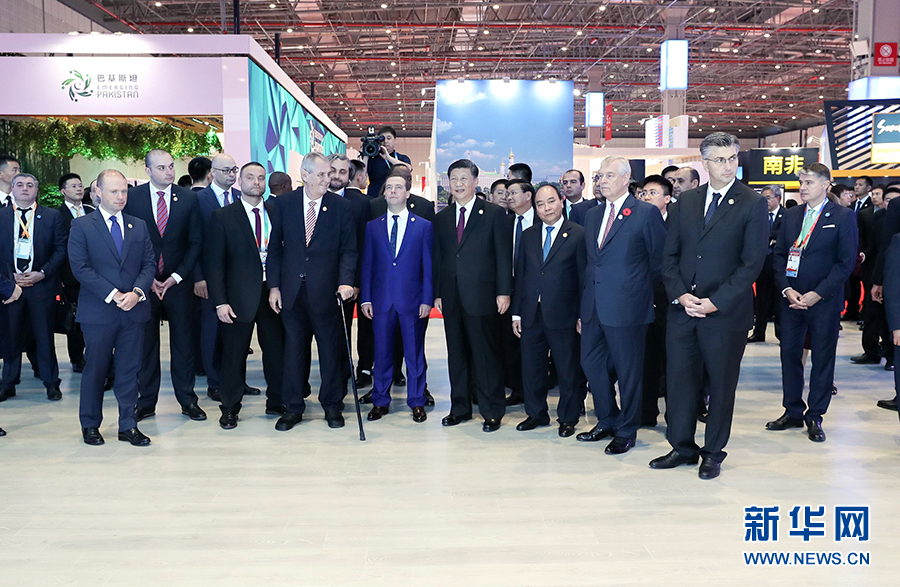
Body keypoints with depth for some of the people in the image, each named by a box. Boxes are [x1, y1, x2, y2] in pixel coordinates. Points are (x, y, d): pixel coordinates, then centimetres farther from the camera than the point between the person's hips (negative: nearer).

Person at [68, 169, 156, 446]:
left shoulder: (139, 226, 12)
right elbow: (80, 267, -7)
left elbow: (149, 264, 8)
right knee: (95, 369, 7)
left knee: (130, 370, 6)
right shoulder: (81, 226, 1)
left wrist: (137, 292, -10)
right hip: (98, 310, -3)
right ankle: (90, 425, 22)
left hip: (134, 309, 3)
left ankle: (128, 426, 15)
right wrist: (113, 295, -15)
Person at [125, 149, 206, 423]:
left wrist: (177, 276, -7)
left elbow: (196, 241, 2)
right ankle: (146, 402, 17)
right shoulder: (132, 197, 1)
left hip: (179, 281, 0)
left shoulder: (189, 198, 2)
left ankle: (187, 400, 17)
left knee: (183, 342, 6)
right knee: (145, 343, 6)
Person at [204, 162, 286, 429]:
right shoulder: (222, 216, 0)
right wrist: (219, 301, -10)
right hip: (239, 297, -2)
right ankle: (230, 409, 22)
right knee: (234, 355, 6)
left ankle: (276, 402, 26)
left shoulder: (275, 211, 8)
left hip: (272, 293, 2)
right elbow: (213, 262, -3)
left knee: (277, 350, 8)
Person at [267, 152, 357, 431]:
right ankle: (293, 407, 22)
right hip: (292, 290, 1)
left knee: (330, 349, 7)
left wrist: (346, 281, -16)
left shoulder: (341, 206, -1)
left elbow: (348, 250, -1)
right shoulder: (284, 203, 3)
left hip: (326, 290, -1)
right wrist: (274, 285, 0)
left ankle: (332, 405, 22)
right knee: (293, 349, 9)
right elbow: (275, 247, 6)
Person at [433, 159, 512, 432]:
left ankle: (492, 411, 10)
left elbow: (504, 255, -2)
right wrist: (437, 293, 8)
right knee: (457, 355, 11)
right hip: (451, 297, 5)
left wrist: (503, 292, -9)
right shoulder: (441, 218, 14)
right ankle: (460, 407, 22)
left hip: (482, 296, -4)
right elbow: (438, 258, 14)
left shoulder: (494, 214, 1)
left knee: (486, 355, 0)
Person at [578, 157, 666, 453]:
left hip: (626, 307, -6)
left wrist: (643, 292, 5)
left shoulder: (646, 213, -7)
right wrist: (586, 300, 13)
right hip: (593, 306, 7)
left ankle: (627, 431, 20)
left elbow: (659, 261, -3)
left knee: (628, 371, 4)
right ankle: (607, 421, 31)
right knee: (591, 362, 12)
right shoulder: (592, 215, 13)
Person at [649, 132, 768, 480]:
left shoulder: (753, 204, -3)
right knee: (679, 381, 8)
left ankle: (713, 453, 23)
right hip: (682, 310, 3)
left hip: (726, 313, -3)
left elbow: (752, 263, -9)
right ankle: (682, 447, 23)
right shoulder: (685, 202, 8)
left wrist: (716, 302, -15)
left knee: (721, 385, 8)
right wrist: (680, 295, -7)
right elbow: (669, 255, 8)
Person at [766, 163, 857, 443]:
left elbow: (846, 262, -8)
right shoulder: (791, 215, 10)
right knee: (789, 354, 7)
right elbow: (779, 255, 9)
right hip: (791, 299, 4)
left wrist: (817, 294, -14)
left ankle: (814, 416, 16)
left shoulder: (843, 216, -3)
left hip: (824, 302, -4)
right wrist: (787, 289, -6)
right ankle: (793, 412, 21)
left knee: (823, 359, 4)